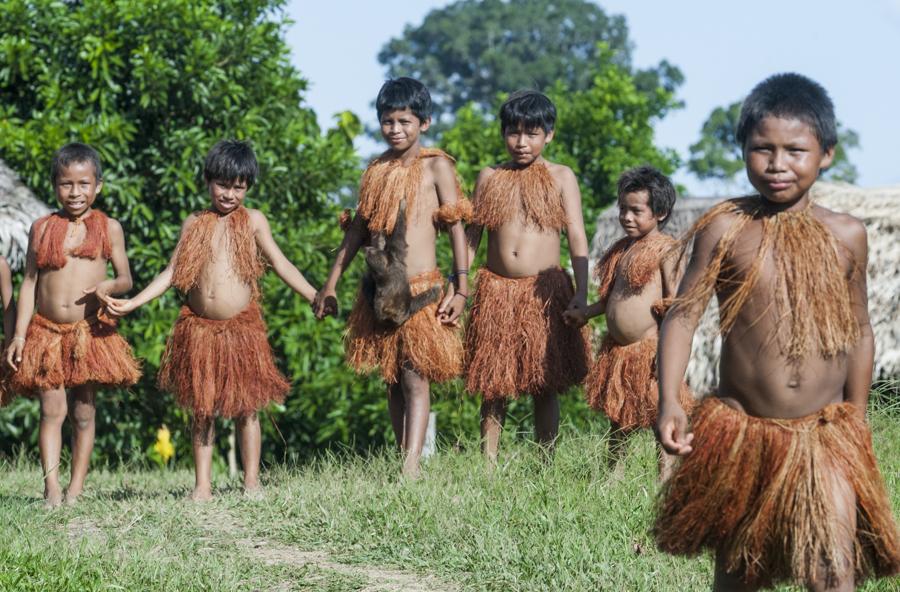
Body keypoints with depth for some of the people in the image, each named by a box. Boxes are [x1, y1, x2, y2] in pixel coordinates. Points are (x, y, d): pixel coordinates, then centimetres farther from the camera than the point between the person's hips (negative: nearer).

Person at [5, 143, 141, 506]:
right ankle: (51, 488, -10)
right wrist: (19, 334, 0)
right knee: (52, 410, -7)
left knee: (83, 413, 5)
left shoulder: (109, 228, 5)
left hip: (90, 332, 0)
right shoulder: (42, 228, 6)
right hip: (46, 332, 0)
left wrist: (110, 286, -15)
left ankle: (76, 489, 11)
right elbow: (29, 282, 6)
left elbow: (126, 278, 9)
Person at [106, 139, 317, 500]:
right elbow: (172, 272, 8)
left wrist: (314, 296, -7)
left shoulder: (253, 221, 5)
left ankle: (251, 482, 11)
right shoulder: (194, 224, 9)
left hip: (241, 328, -2)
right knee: (202, 409, 5)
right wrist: (132, 303, 0)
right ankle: (202, 485, 10)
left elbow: (279, 263, 2)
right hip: (199, 328, 2)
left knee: (245, 407, 3)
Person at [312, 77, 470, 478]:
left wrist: (460, 286, -13)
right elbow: (358, 228, 19)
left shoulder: (436, 166, -1)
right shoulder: (376, 169, 13)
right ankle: (405, 461, 12)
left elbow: (456, 226, -4)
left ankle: (411, 468, -15)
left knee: (415, 378, -9)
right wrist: (331, 284, 19)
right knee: (393, 381, 7)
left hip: (420, 289, -5)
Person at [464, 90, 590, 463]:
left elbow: (577, 236, -3)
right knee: (493, 386, 3)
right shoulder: (489, 178, 9)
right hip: (497, 290, 2)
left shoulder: (561, 178, 3)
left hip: (546, 292, -2)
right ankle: (489, 464, 9)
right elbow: (471, 236, 11)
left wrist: (581, 293, -13)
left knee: (545, 387, 2)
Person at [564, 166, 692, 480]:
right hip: (616, 347, 8)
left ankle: (666, 476, 2)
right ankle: (613, 470, 28)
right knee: (618, 413, 17)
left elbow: (675, 301, -14)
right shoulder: (621, 249, 14)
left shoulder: (665, 250, -9)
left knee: (659, 413, -3)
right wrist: (586, 312, 15)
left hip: (650, 347, -8)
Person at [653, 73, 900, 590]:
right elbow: (683, 316, -6)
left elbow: (858, 333, 10)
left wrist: (857, 424, 14)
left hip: (826, 436, 0)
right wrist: (669, 402, -19)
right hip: (741, 432, 0)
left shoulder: (846, 235, 0)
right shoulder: (726, 228, -5)